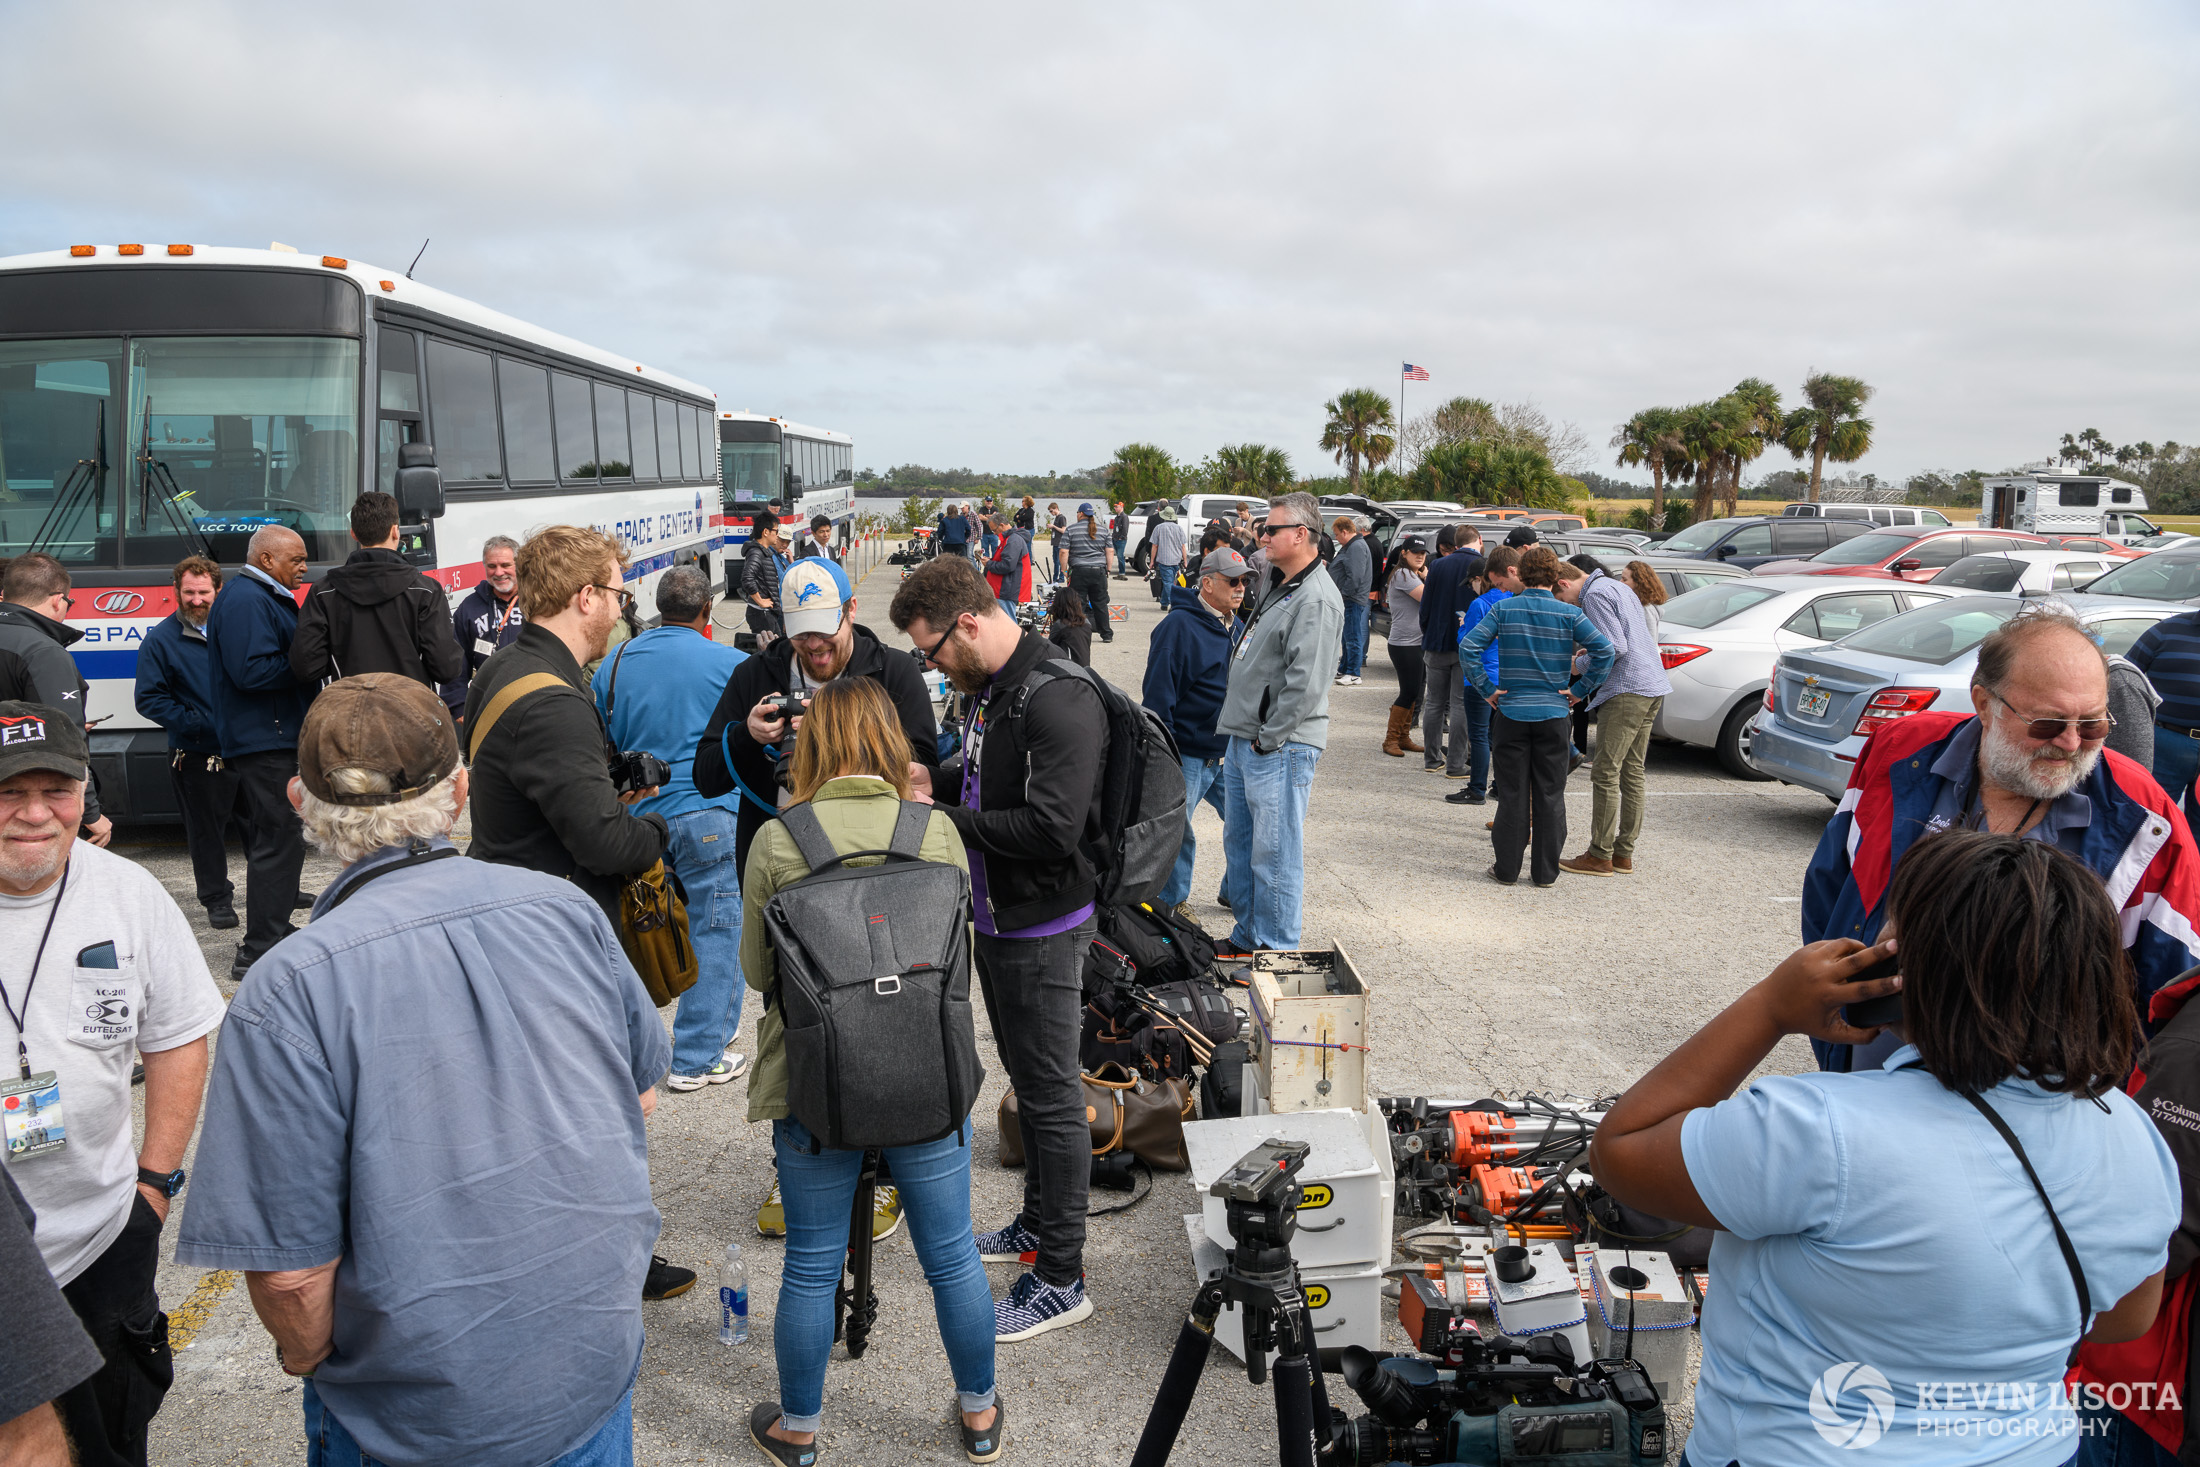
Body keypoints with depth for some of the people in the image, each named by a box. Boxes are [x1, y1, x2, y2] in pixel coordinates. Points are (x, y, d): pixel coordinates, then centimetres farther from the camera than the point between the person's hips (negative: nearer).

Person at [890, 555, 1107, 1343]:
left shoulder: (1060, 700, -24)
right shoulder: (989, 687, 7)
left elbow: (1052, 828, -30)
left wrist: (948, 819, -20)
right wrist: (935, 777, 4)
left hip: (1044, 928, -10)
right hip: (996, 918, 10)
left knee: (1051, 1094, 0)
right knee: (1024, 1077, 21)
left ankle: (1061, 1277, 13)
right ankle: (1038, 1223, 39)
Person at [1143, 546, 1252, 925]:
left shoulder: (1237, 628, 10)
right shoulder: (1179, 626, -15)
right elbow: (1158, 693, -17)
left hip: (1228, 755, 8)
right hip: (1186, 757, -7)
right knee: (1177, 834, 2)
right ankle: (1171, 901, 20)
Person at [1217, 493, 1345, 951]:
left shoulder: (1316, 599, -17)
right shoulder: (1274, 582, 14)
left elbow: (1305, 684, -23)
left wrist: (1268, 739, -17)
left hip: (1280, 747, -10)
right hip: (1243, 740, 10)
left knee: (1274, 853, -3)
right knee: (1239, 843, 19)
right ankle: (1247, 937, 32)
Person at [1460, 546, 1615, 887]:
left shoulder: (1503, 609, -2)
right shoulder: (1568, 614, -3)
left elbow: (1469, 646, -11)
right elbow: (1604, 649, -11)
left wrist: (1487, 689, -4)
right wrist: (1579, 690, -3)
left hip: (1511, 711, 0)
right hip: (1553, 714, 0)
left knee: (1512, 794, 7)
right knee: (1550, 795, 8)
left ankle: (1507, 869, 12)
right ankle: (1546, 871, 14)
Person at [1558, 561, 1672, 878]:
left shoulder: (1595, 595, -10)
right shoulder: (1618, 587, 20)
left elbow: (1616, 647, -18)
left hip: (1625, 690, -10)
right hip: (1652, 688, 10)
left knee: (1606, 774, -5)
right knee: (1632, 772, 11)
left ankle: (1600, 856, -2)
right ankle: (1624, 853, 16)